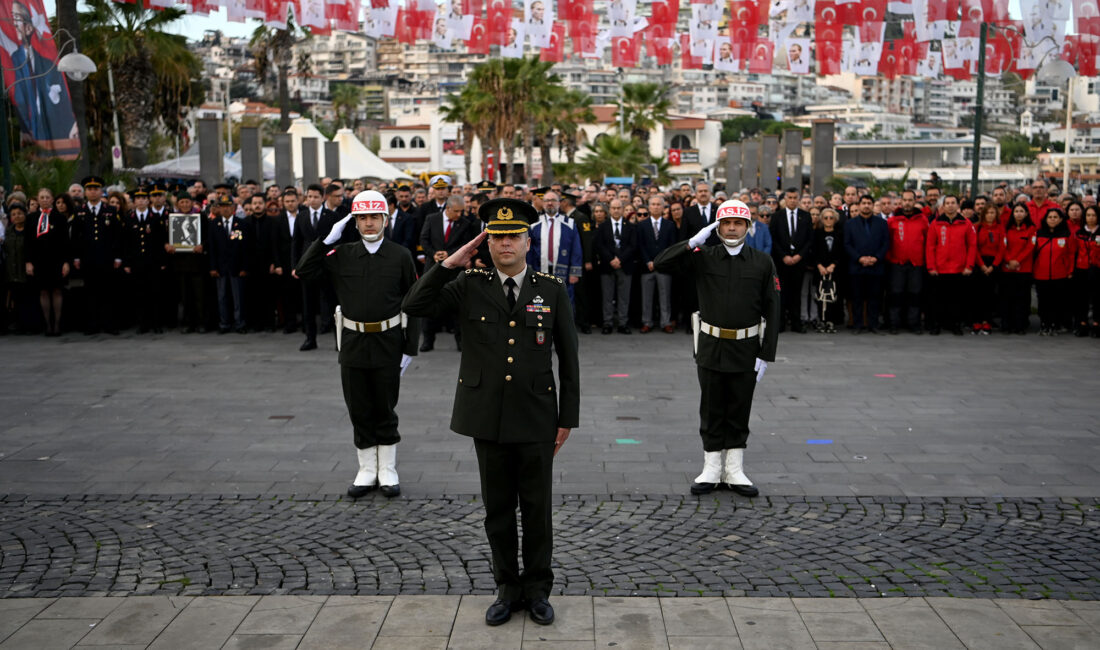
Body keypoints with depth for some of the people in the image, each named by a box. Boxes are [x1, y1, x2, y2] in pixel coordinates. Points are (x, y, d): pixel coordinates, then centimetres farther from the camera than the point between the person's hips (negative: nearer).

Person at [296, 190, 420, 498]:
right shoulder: (341, 254, 4)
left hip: (388, 343, -2)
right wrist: (328, 239, -9)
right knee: (359, 411, 10)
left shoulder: (400, 256, -2)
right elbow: (304, 272, -4)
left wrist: (410, 348, -5)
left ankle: (388, 470, 22)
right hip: (353, 343, 2)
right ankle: (367, 471, 24)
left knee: (385, 409, 8)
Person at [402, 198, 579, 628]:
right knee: (497, 508, 12)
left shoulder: (552, 290, 0)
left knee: (537, 508, 9)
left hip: (537, 419, -1)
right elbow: (414, 306, -5)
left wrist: (568, 418, 0)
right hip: (488, 417, 1)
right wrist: (450, 264, -10)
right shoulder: (470, 285, 2)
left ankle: (538, 590, 25)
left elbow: (569, 359, 3)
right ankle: (508, 588, 27)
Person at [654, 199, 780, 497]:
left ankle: (734, 472, 22)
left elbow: (772, 311, -1)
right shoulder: (703, 258, 0)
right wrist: (694, 242, -18)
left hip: (746, 350, 0)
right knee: (711, 411, 8)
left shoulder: (763, 263, 0)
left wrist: (766, 355, -6)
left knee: (740, 411, 10)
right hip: (711, 348, 0)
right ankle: (711, 470, 20)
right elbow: (661, 263, -9)